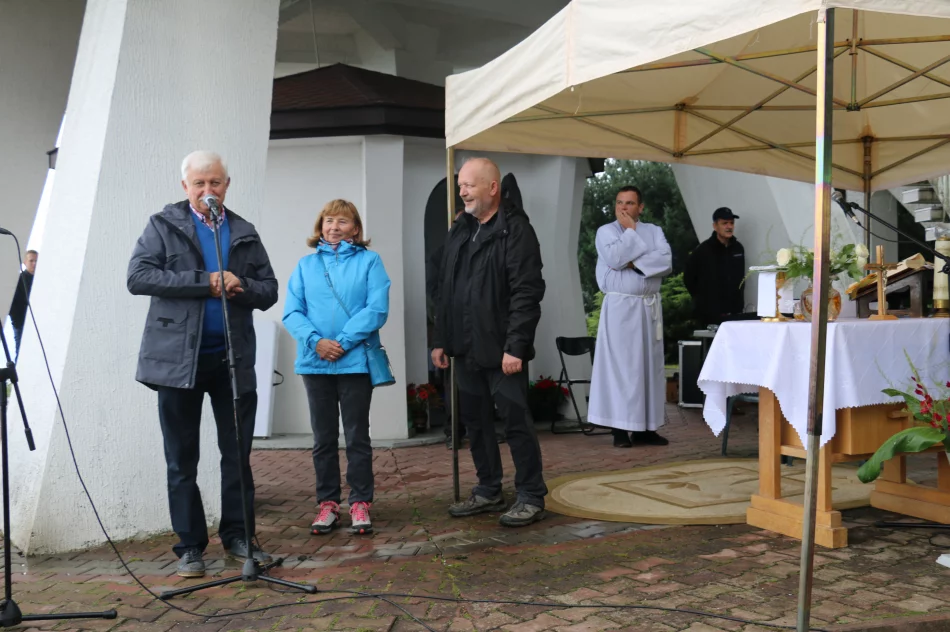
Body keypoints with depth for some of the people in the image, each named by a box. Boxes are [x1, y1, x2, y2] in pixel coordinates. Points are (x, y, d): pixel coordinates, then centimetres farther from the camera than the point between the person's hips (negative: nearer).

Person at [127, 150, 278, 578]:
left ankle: (237, 536, 19)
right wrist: (204, 282, -17)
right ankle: (190, 546, 15)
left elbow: (269, 290, 10)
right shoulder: (163, 225, 4)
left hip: (234, 358, 2)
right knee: (182, 461, 5)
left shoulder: (244, 233, 12)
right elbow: (138, 276, -10)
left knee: (238, 454, 6)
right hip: (178, 358, -2)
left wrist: (241, 286, -13)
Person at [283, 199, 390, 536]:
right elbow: (292, 312, 2)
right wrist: (316, 341, -14)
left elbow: (377, 309, -9)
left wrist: (342, 342, -16)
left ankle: (360, 503, 15)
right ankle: (328, 503, 20)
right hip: (315, 362, 3)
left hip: (355, 361, -3)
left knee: (357, 436, 5)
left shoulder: (369, 261, 1)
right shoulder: (306, 265, 9)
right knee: (323, 438, 10)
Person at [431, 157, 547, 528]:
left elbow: (526, 293, -17)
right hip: (466, 349, 8)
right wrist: (441, 340, 14)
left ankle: (531, 497, 11)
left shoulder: (515, 230, -10)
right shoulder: (459, 231, 14)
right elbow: (445, 291, 18)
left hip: (501, 350, -8)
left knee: (516, 422, -1)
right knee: (475, 421, 14)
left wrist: (515, 346, -21)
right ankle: (488, 491, 27)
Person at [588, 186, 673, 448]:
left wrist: (635, 263, -13)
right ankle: (620, 428, -1)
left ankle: (644, 428, 10)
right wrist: (631, 230, -5)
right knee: (620, 365, -5)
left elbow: (666, 261, -4)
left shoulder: (654, 231, 12)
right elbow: (614, 258, -16)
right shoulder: (606, 231, 3)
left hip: (650, 307, 4)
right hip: (619, 307, -4)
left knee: (650, 364, 4)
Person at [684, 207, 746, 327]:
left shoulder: (738, 248, 8)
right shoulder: (703, 250, -7)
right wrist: (702, 299, 5)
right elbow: (689, 278, 1)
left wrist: (739, 302, 15)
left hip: (735, 312, 4)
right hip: (711, 314, -4)